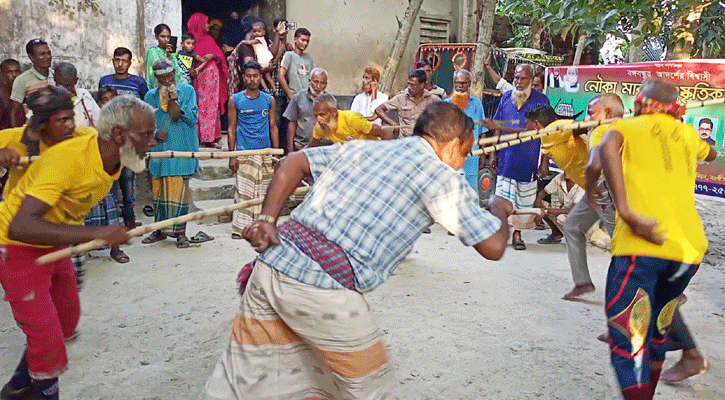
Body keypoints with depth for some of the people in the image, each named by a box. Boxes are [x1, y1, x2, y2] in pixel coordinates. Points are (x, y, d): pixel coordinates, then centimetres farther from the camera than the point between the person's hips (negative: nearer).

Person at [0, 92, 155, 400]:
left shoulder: (114, 157, -12)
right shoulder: (67, 158, -35)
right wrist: (96, 232, -50)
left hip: (53, 243, 8)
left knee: (67, 320, 20)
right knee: (48, 339, -8)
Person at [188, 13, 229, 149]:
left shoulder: (209, 39, 18)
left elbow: (220, 55, 15)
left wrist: (213, 56, -4)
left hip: (211, 75, 4)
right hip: (197, 75, -4)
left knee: (212, 105, -1)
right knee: (199, 105, -6)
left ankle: (210, 137, -1)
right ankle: (199, 137, -3)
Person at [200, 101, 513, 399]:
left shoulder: (363, 147, 19)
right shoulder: (441, 176, 2)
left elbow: (294, 162, 15)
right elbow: (493, 247, 3)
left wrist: (268, 220, 9)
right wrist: (499, 210, 24)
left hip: (272, 263, 7)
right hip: (325, 289, -6)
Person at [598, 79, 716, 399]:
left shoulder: (628, 126, 11)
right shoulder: (687, 134, 24)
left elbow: (607, 149, -15)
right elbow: (711, 154, 48)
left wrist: (626, 213, -20)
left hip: (642, 244, -6)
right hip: (690, 246, 6)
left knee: (628, 345, -7)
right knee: (655, 335, 23)